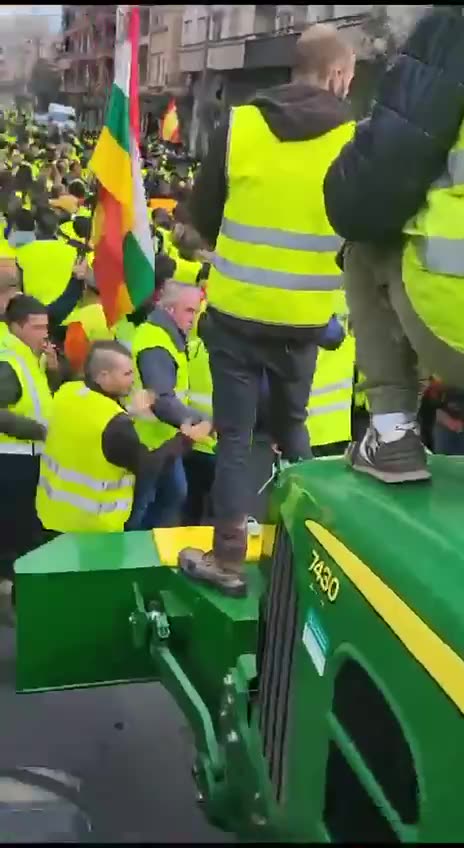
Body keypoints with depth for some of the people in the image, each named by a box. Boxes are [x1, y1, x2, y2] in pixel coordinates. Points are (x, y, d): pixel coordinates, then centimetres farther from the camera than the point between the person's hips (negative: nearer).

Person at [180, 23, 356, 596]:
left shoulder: (238, 125, -5)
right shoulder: (354, 140, -6)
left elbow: (202, 214, 4)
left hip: (236, 305, -1)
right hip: (304, 313, 1)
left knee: (234, 433, 6)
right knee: (291, 423, 21)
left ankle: (228, 559, 11)